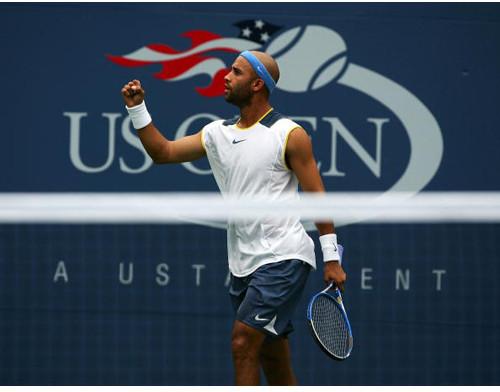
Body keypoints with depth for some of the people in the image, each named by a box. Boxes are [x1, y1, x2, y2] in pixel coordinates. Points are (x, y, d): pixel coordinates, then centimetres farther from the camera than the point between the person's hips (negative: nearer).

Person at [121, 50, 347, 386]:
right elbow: (163, 152, 12)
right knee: (270, 354, 11)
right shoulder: (217, 133, 11)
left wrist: (332, 259, -10)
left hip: (282, 258, -7)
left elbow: (317, 196, -8)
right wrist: (137, 108, 0)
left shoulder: (289, 135, -8)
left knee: (243, 341, -17)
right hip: (244, 264, 7)